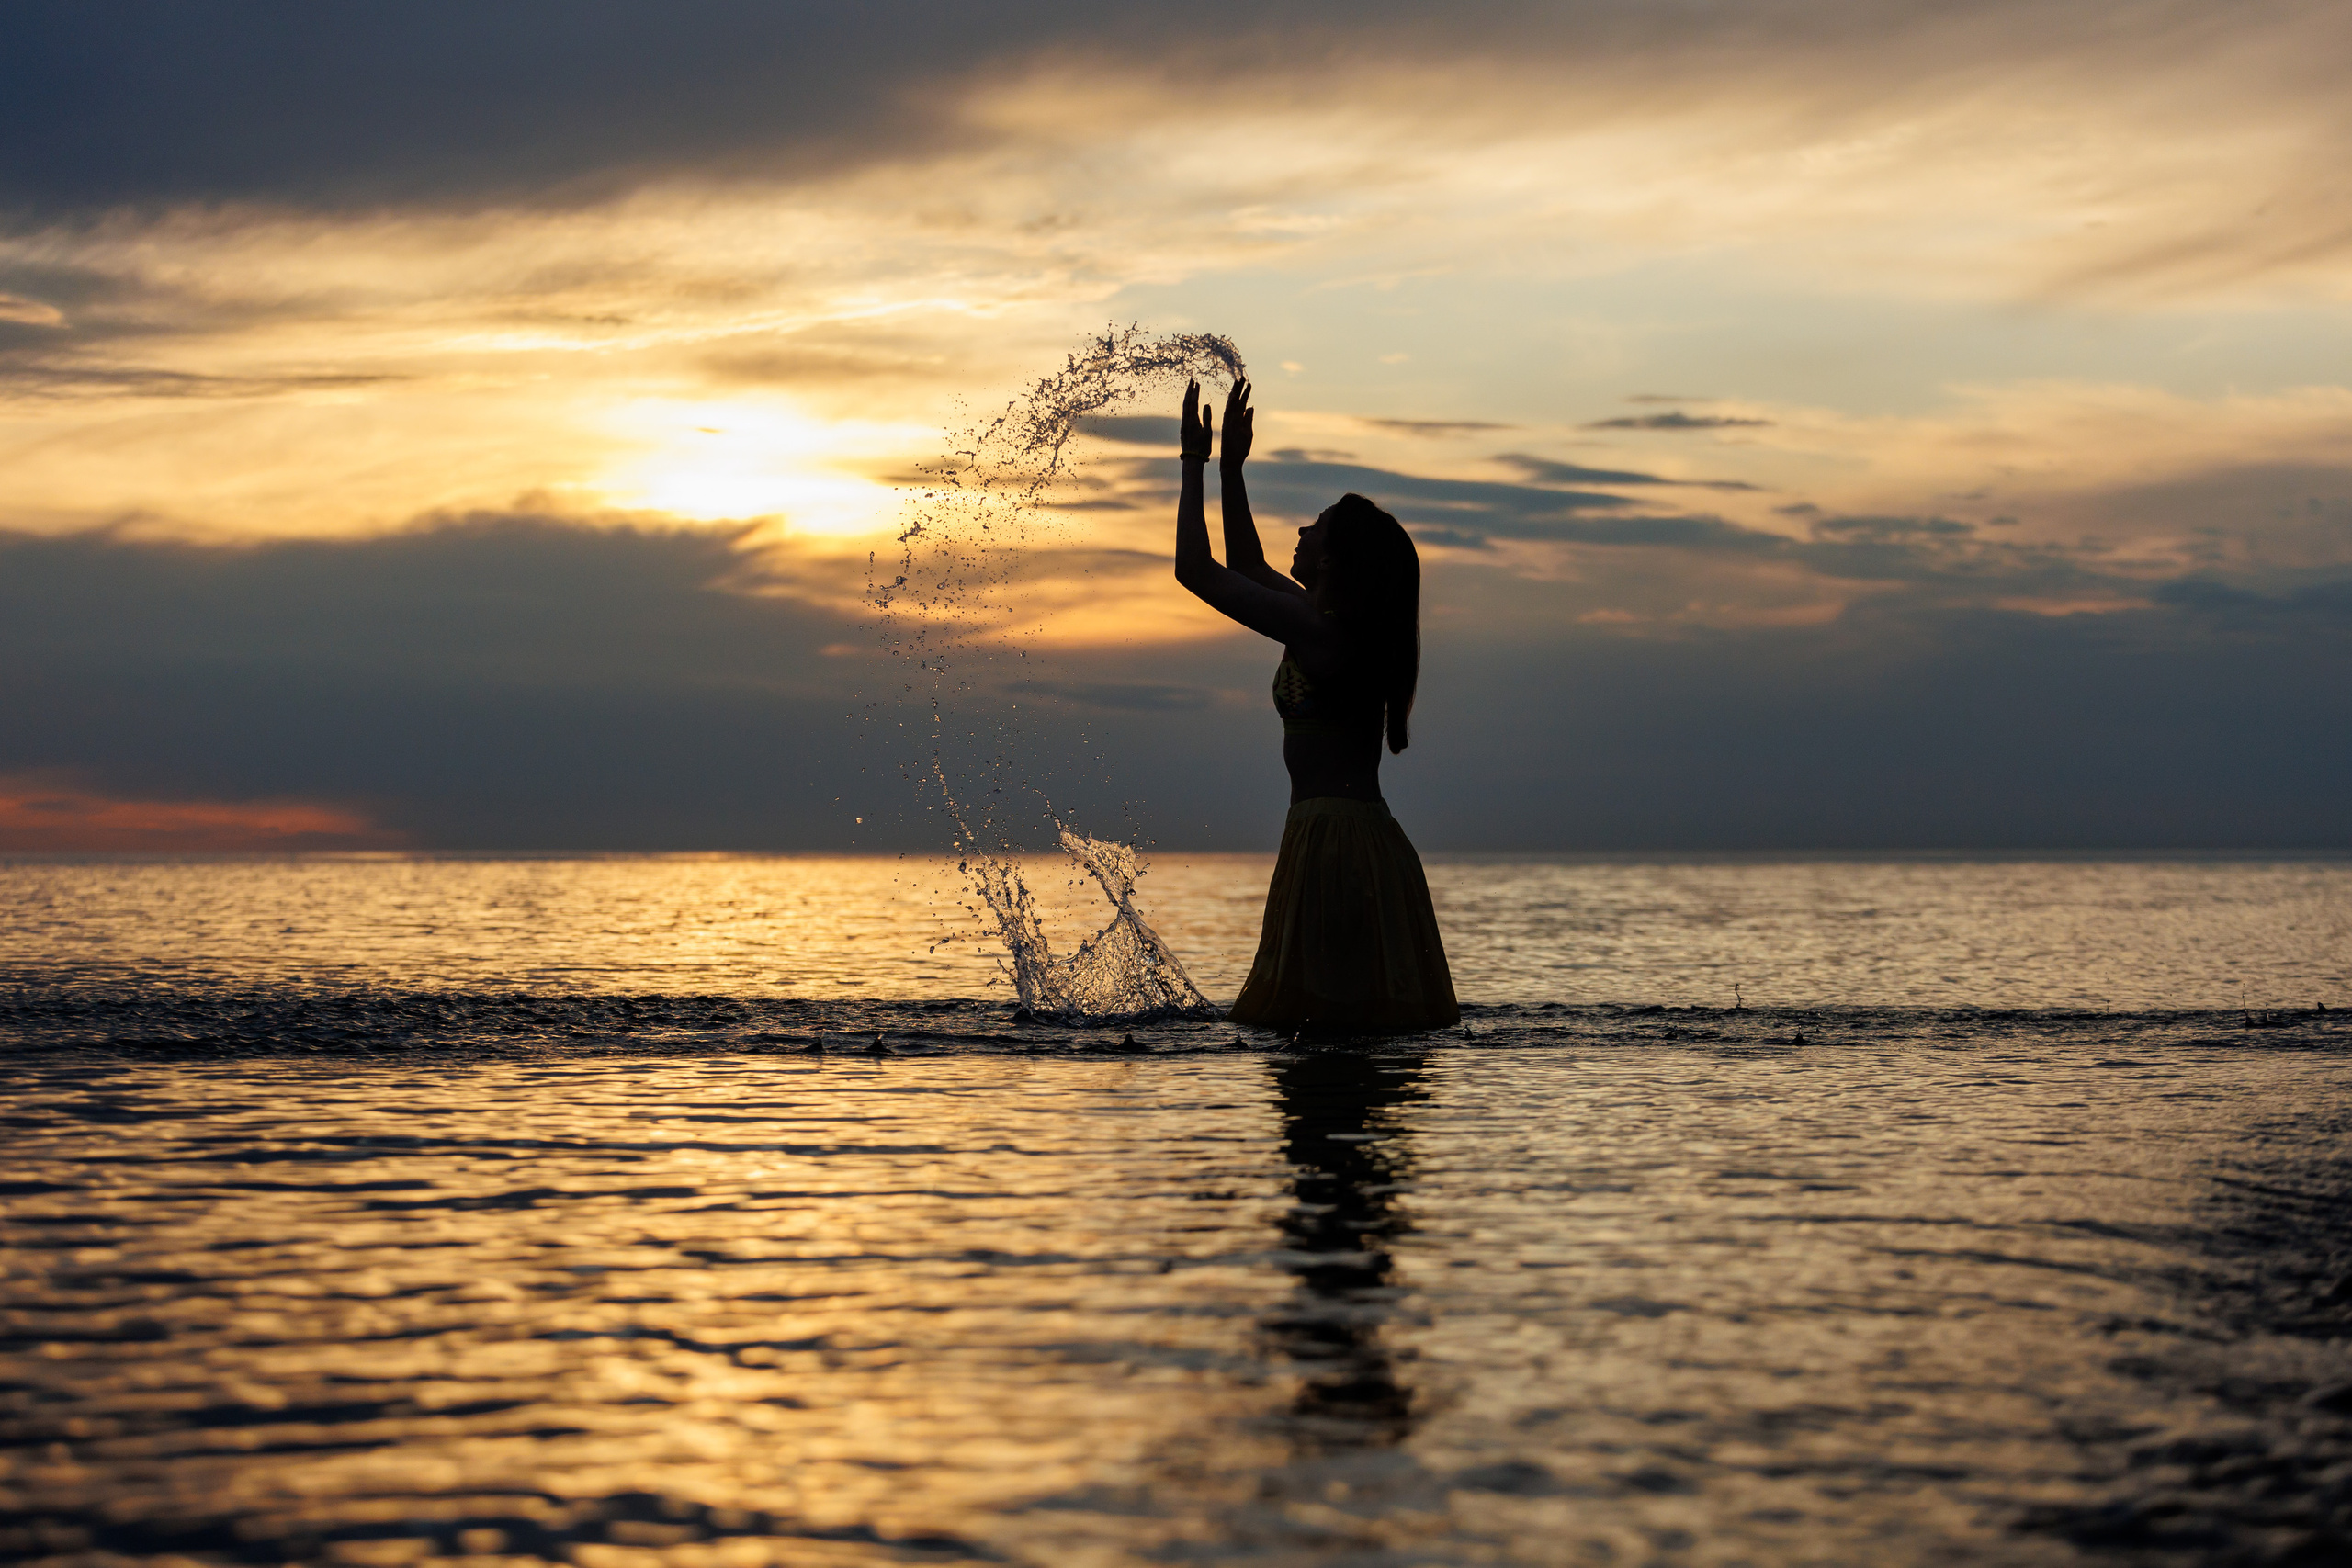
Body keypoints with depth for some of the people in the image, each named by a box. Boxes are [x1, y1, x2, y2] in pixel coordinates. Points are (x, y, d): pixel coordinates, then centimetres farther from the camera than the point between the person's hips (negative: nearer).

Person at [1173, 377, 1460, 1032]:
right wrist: (1232, 470, 31)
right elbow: (1247, 569, 32)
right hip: (1368, 838, 10)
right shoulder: (1340, 625, 15)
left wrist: (1196, 463, 3)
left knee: (1326, 1020, -10)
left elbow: (1195, 568, -7)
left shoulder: (1314, 628, -11)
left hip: (1333, 840, -10)